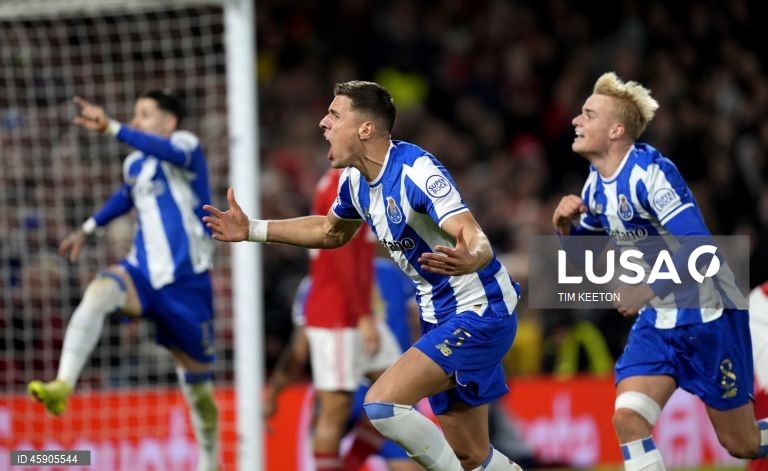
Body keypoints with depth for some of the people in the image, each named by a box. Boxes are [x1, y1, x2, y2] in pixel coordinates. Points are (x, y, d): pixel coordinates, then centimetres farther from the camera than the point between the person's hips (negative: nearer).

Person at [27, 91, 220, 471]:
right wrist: (88, 228, 32)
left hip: (187, 284, -4)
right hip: (144, 273, 4)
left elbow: (168, 152, -36)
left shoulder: (187, 144, -9)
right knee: (98, 293, -30)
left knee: (196, 379, 5)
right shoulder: (134, 165, 9)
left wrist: (111, 127, -47)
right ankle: (62, 387, -43)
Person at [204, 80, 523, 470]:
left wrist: (468, 259, -59)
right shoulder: (355, 179, 2)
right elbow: (332, 231, 25)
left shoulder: (416, 171, -24)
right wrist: (252, 230, 19)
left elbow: (478, 242, -35)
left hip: (478, 315, -9)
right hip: (441, 317, 9)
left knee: (382, 404, -24)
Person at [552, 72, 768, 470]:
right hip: (658, 321, 7)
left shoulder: (650, 172, -22)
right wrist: (566, 226, -5)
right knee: (628, 417, -15)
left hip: (706, 316, -7)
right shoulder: (596, 184, 2)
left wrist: (650, 290, -32)